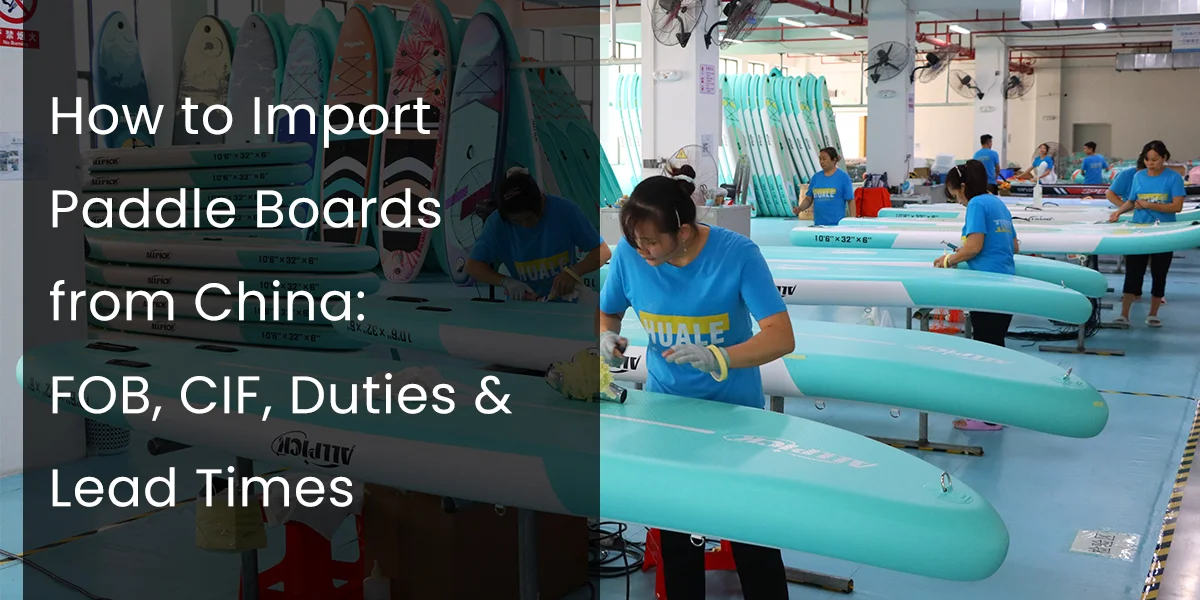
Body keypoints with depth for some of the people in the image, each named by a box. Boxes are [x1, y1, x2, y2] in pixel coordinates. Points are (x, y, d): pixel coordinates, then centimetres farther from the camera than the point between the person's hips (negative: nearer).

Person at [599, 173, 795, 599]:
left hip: (734, 405, -2)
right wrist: (607, 336, -18)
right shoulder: (628, 254, -13)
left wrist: (718, 358, -42)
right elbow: (607, 313, 5)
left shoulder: (737, 253, -22)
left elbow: (782, 337, -26)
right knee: (674, 525, 12)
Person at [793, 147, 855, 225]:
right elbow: (808, 199, 14)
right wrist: (800, 208, -5)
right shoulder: (816, 177, 12)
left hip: (836, 224, -4)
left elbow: (851, 201, -3)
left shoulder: (843, 177, 0)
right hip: (818, 224, 4)